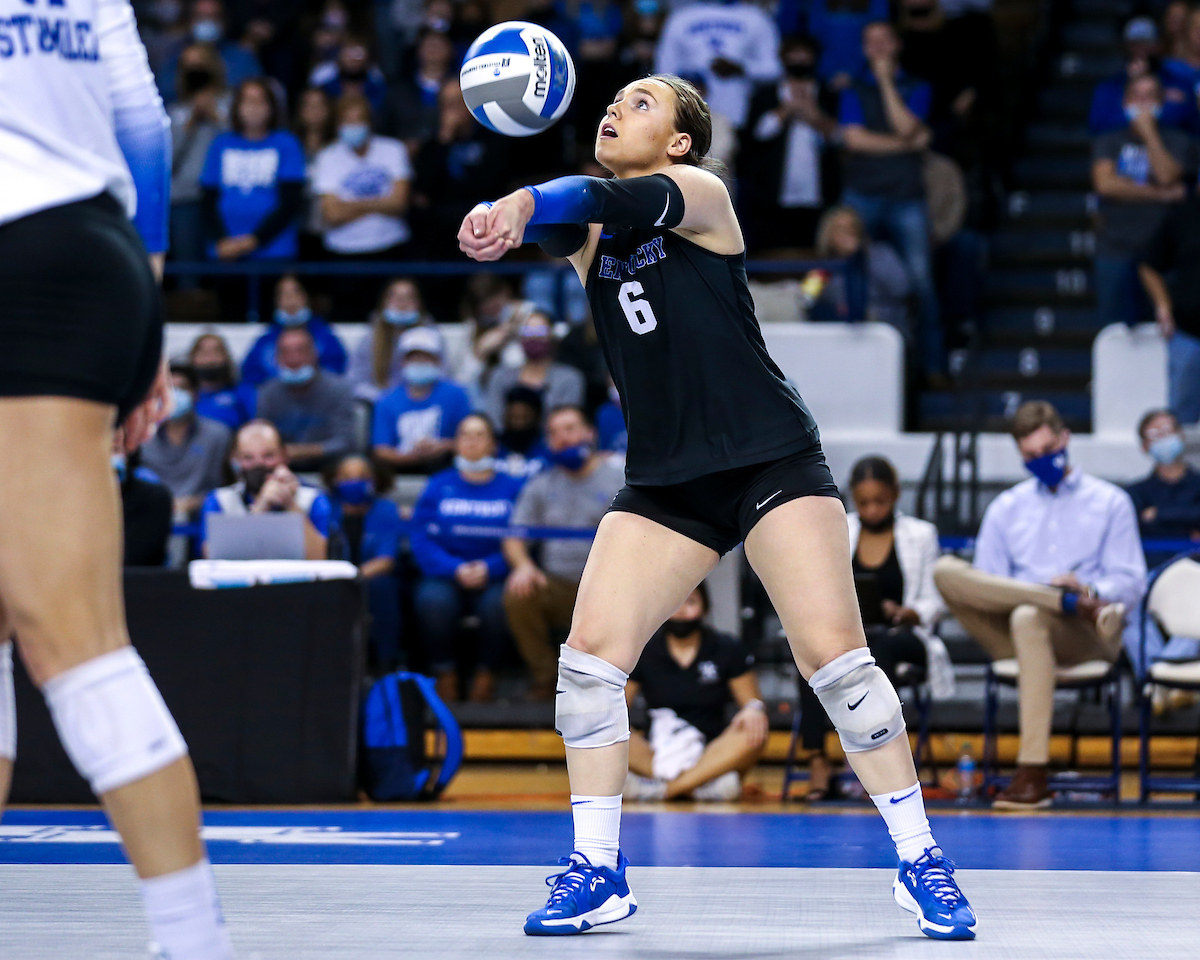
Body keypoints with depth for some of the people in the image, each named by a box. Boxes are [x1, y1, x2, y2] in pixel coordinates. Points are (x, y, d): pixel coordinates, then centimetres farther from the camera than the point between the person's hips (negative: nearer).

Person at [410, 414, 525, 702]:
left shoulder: (512, 487, 10)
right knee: (432, 600, -34)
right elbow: (421, 539, 2)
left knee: (498, 603, -35)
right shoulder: (438, 486, 13)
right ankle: (445, 676, -14)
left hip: (494, 578, -1)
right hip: (445, 576, 1)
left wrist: (488, 568, -16)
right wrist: (455, 569, -14)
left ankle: (485, 676, -12)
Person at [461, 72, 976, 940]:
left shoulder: (700, 192, -3)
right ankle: (598, 874, 3)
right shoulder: (589, 232, 11)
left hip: (772, 461, -5)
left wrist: (525, 201, -44)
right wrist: (499, 218, -37)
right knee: (590, 652, -8)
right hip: (664, 482, 5)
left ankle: (921, 862, 1)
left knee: (834, 653, -12)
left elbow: (617, 202, -25)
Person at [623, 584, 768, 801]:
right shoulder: (643, 653, 9)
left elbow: (752, 701, 3)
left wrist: (754, 709, -21)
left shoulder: (728, 650, 7)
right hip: (656, 754, 0)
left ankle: (663, 788, -41)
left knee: (754, 733, -31)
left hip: (712, 753, 0)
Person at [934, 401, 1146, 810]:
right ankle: (1075, 604, -35)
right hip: (1009, 631, 3)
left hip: (1087, 638, -3)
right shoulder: (1005, 508, 21)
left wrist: (1090, 589, -17)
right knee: (946, 570, -23)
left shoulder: (1110, 502, 15)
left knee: (1028, 618, -40)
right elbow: (983, 587, 9)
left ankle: (1032, 775, -45)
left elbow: (1130, 584, 6)